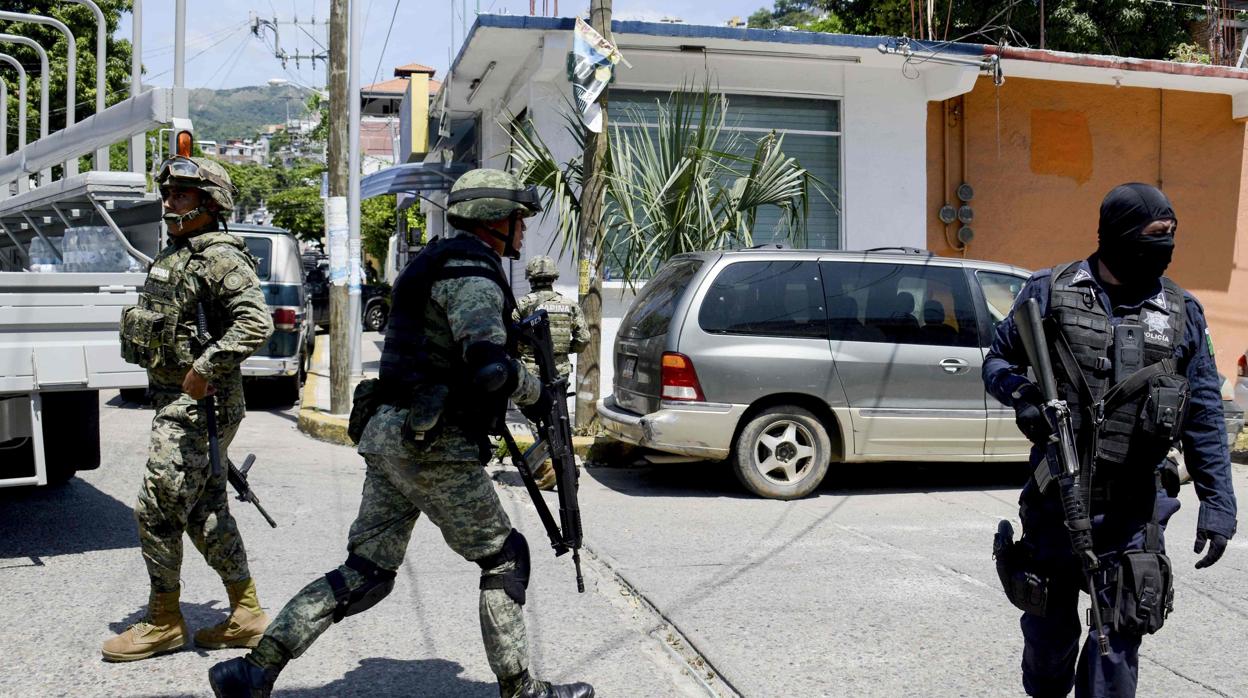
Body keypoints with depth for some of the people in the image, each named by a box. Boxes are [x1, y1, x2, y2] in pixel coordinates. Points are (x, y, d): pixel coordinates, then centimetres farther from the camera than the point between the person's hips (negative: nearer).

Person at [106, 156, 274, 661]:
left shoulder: (221, 259, -14)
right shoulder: (173, 255, 16)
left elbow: (256, 323, -26)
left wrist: (206, 369, -27)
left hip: (200, 403, -10)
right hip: (172, 397, 10)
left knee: (158, 507, -6)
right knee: (204, 510, 12)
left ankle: (163, 623, 7)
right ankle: (246, 614, 20)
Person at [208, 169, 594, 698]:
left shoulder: (439, 265, 21)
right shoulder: (472, 274, -12)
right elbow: (489, 366, -25)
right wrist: (533, 392, -6)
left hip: (389, 436, 10)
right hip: (434, 446, -9)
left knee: (365, 573, 10)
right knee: (504, 558, 5)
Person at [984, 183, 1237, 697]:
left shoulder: (1182, 312, 4)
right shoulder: (1051, 292, -1)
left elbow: (1204, 415, 5)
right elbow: (997, 360, 7)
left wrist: (1218, 501, -1)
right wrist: (1022, 395, -15)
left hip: (1134, 510, 0)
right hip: (1055, 497, 0)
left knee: (1118, 638, 1)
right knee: (1049, 626, 15)